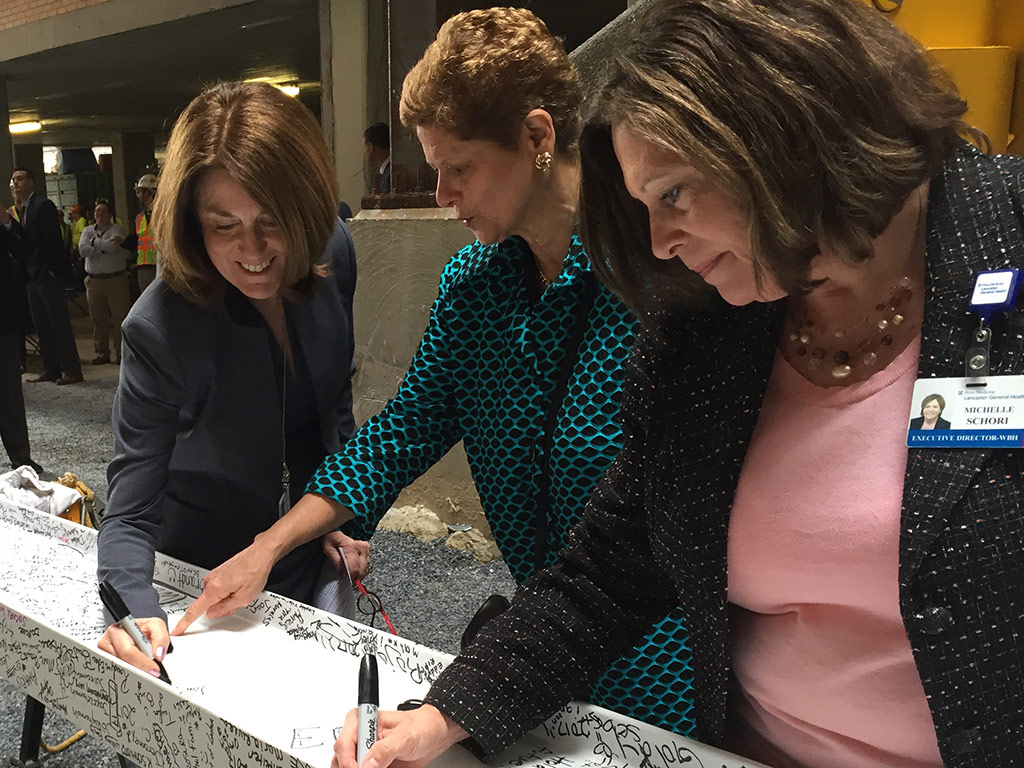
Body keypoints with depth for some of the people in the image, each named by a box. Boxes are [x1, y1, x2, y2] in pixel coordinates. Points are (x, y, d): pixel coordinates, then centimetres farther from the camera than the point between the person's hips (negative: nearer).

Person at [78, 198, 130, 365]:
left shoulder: (116, 229, 2)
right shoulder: (88, 231, 13)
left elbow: (114, 246, -17)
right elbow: (83, 250, -4)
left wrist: (95, 242, -6)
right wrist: (105, 248, -10)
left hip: (116, 278, -4)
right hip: (94, 280, 4)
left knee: (120, 316, -4)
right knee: (97, 318, 6)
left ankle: (121, 352, 3)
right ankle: (102, 353, 15)